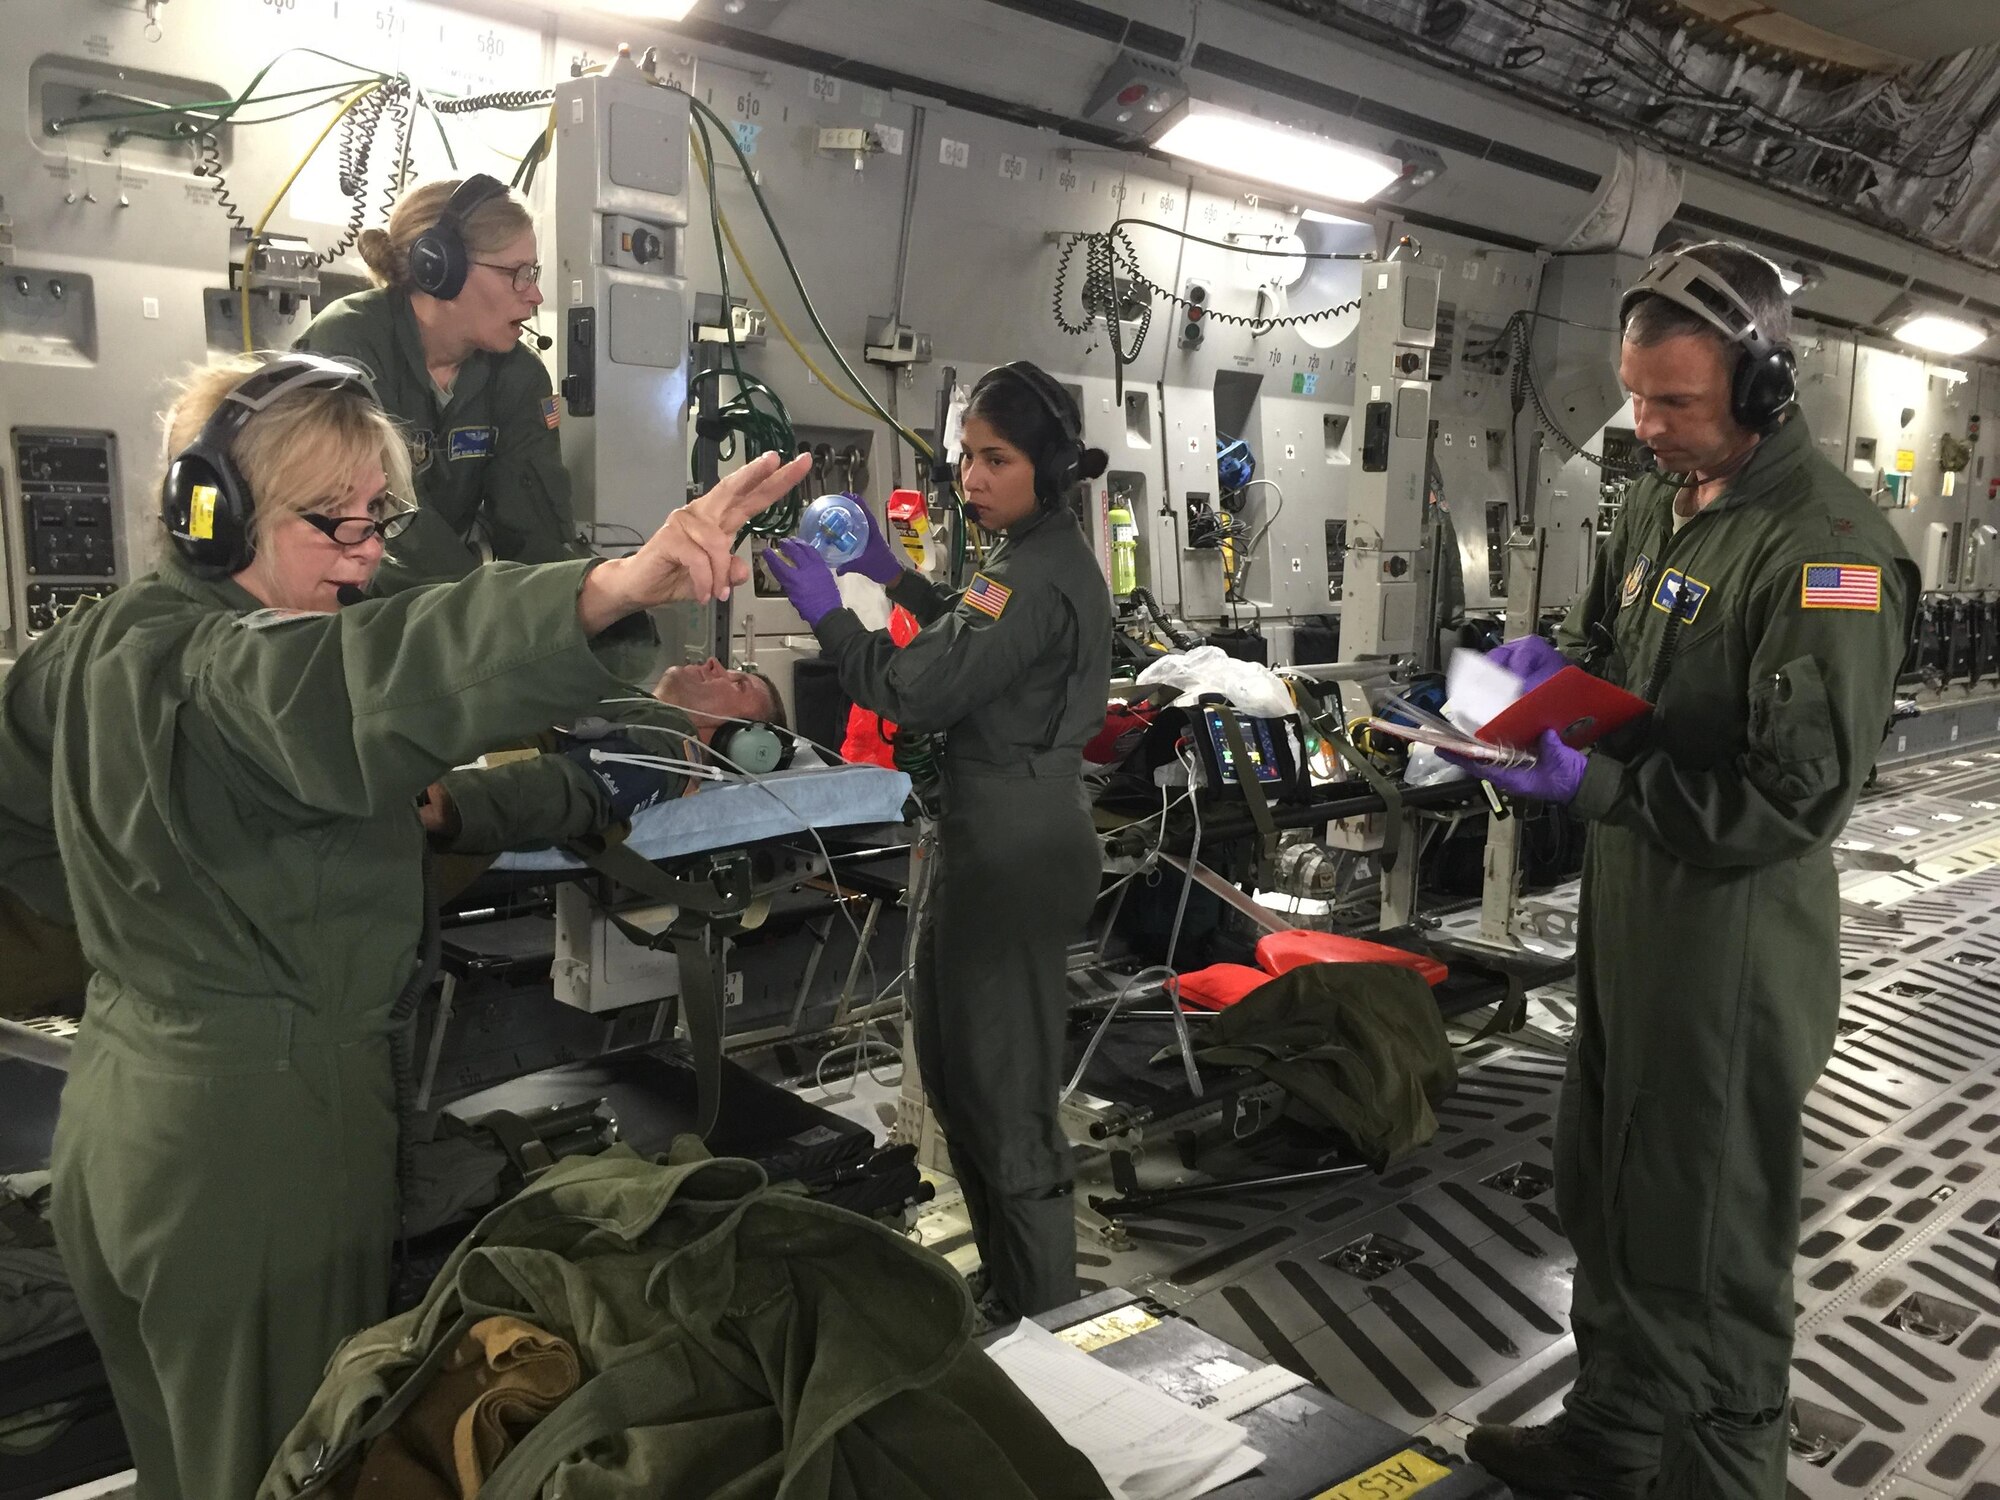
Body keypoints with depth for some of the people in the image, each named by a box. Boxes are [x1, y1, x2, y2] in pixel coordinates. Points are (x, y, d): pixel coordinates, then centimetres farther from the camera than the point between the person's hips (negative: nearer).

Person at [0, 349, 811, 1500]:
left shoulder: (99, 646, 8)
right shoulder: (226, 670, -23)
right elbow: (369, 678, -46)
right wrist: (613, 586, -60)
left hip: (123, 1095, 10)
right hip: (260, 1122, -9)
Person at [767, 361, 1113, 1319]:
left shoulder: (1036, 576, -19)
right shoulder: (1054, 558, 12)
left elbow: (917, 695, -20)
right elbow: (977, 640, 29)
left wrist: (828, 612, -9)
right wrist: (893, 576, 24)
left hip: (1009, 848, -11)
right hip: (1013, 833, 11)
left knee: (1003, 1094, 0)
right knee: (959, 1062, 20)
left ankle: (1045, 1321, 15)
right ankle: (1013, 1284, 33)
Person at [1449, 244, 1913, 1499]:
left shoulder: (1828, 547, -19)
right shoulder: (1660, 509, 8)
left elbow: (1799, 796, -23)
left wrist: (1600, 786, -27)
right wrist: (1560, 666, 0)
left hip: (1734, 947, -9)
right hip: (1627, 920, 9)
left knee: (1710, 1251, 7)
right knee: (1607, 1201, 21)